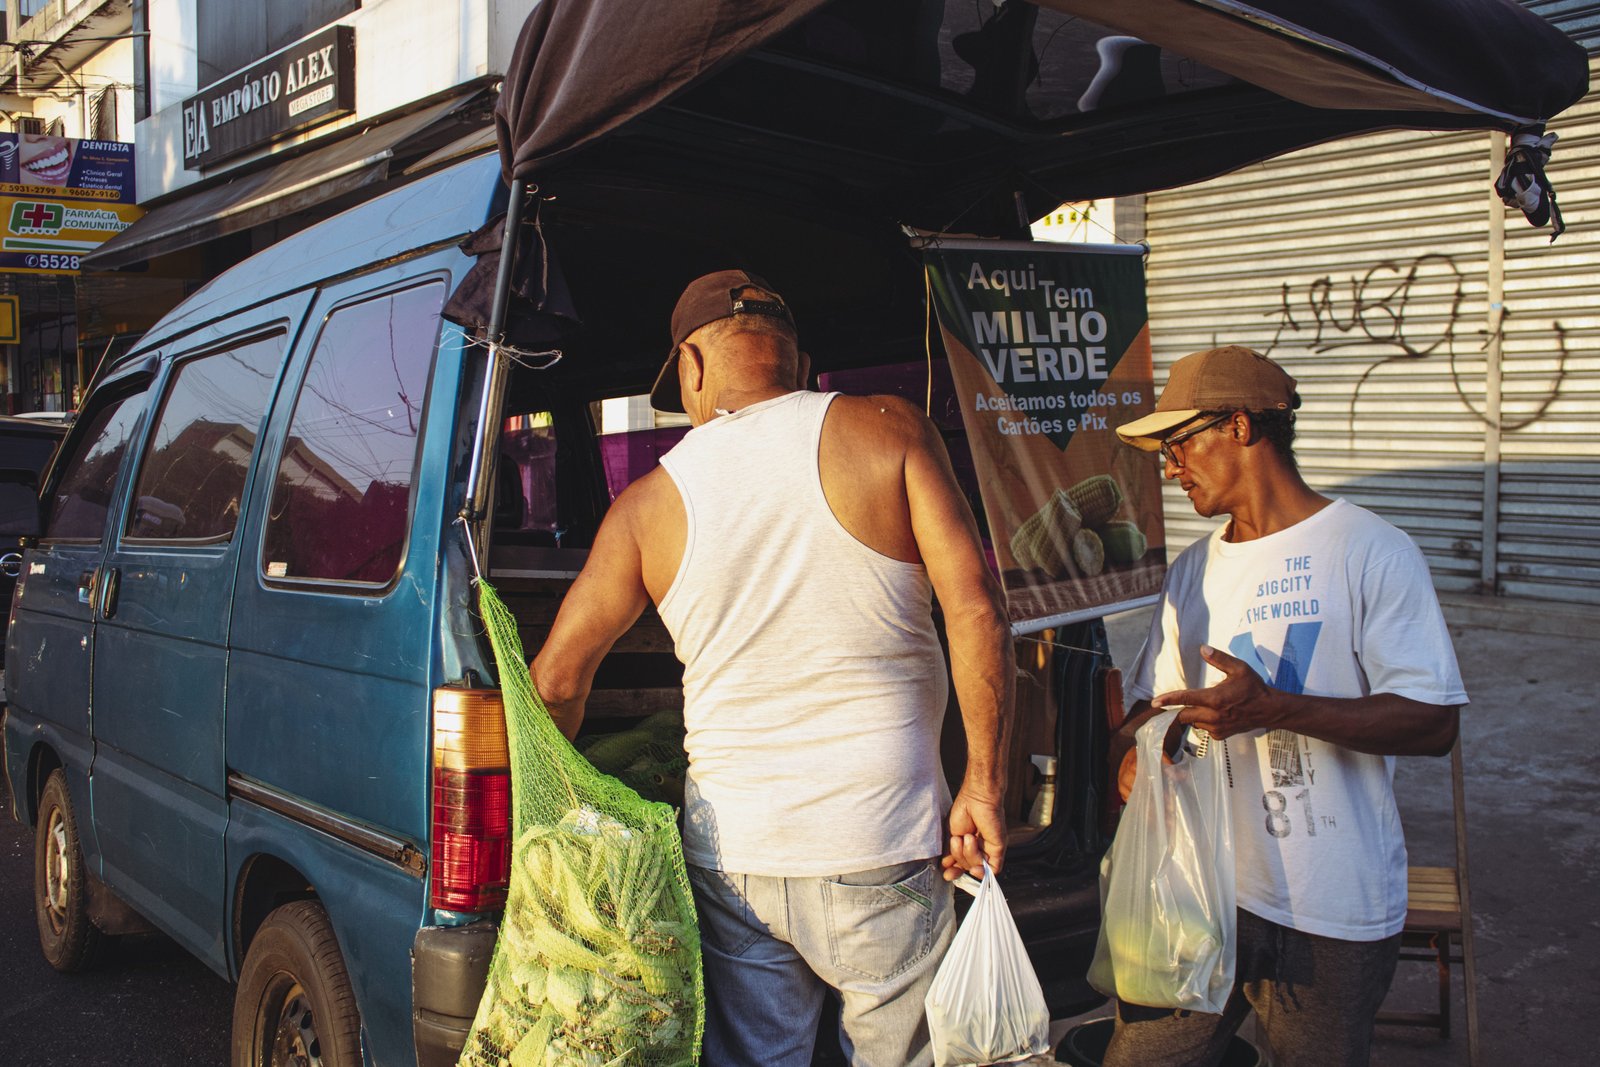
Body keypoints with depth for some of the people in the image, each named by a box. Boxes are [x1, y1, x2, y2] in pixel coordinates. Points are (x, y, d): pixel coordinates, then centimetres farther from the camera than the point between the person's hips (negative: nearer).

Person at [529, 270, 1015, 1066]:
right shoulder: (889, 431, -3)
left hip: (730, 856, 2)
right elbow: (974, 610, -11)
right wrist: (984, 783, -4)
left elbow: (555, 682, 6)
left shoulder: (650, 503, 1)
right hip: (879, 850, -1)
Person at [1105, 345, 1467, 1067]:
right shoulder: (1190, 572, 13)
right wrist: (1133, 751, -5)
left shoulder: (1370, 552, -7)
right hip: (1203, 881, 5)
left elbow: (1433, 722, -13)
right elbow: (1154, 700, 18)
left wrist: (1273, 708, -24)